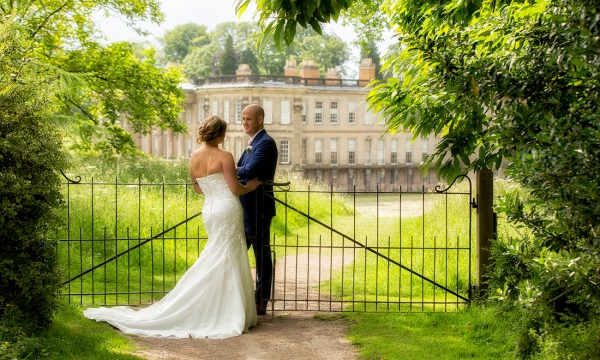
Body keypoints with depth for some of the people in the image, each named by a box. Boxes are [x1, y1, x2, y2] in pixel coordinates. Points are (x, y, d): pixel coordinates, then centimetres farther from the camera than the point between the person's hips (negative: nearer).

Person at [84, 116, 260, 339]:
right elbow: (235, 189, -12)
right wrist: (250, 186, 7)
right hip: (227, 208, -6)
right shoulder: (224, 157, -12)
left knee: (214, 259, 16)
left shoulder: (194, 157, 8)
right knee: (226, 259, -2)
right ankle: (227, 314, 2)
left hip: (209, 209, 6)